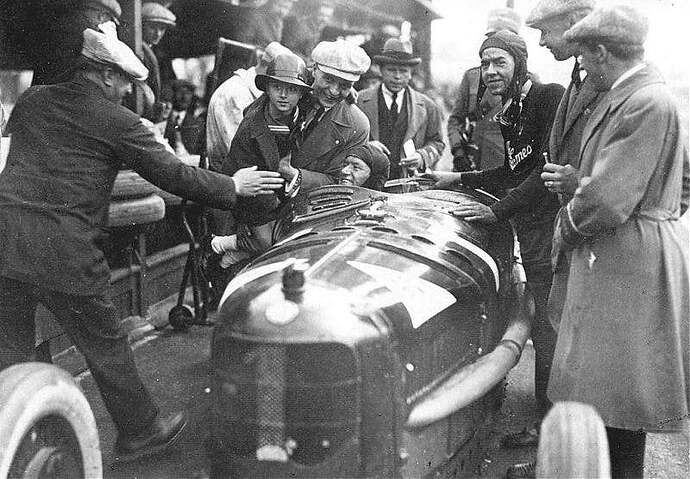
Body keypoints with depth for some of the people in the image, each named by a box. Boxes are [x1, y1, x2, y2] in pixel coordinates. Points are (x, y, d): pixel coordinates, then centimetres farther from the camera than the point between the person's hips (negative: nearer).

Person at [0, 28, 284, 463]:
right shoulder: (115, 121, -4)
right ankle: (140, 432, 25)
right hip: (63, 248, -6)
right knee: (106, 345, 9)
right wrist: (233, 186, 10)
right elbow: (172, 174, -2)